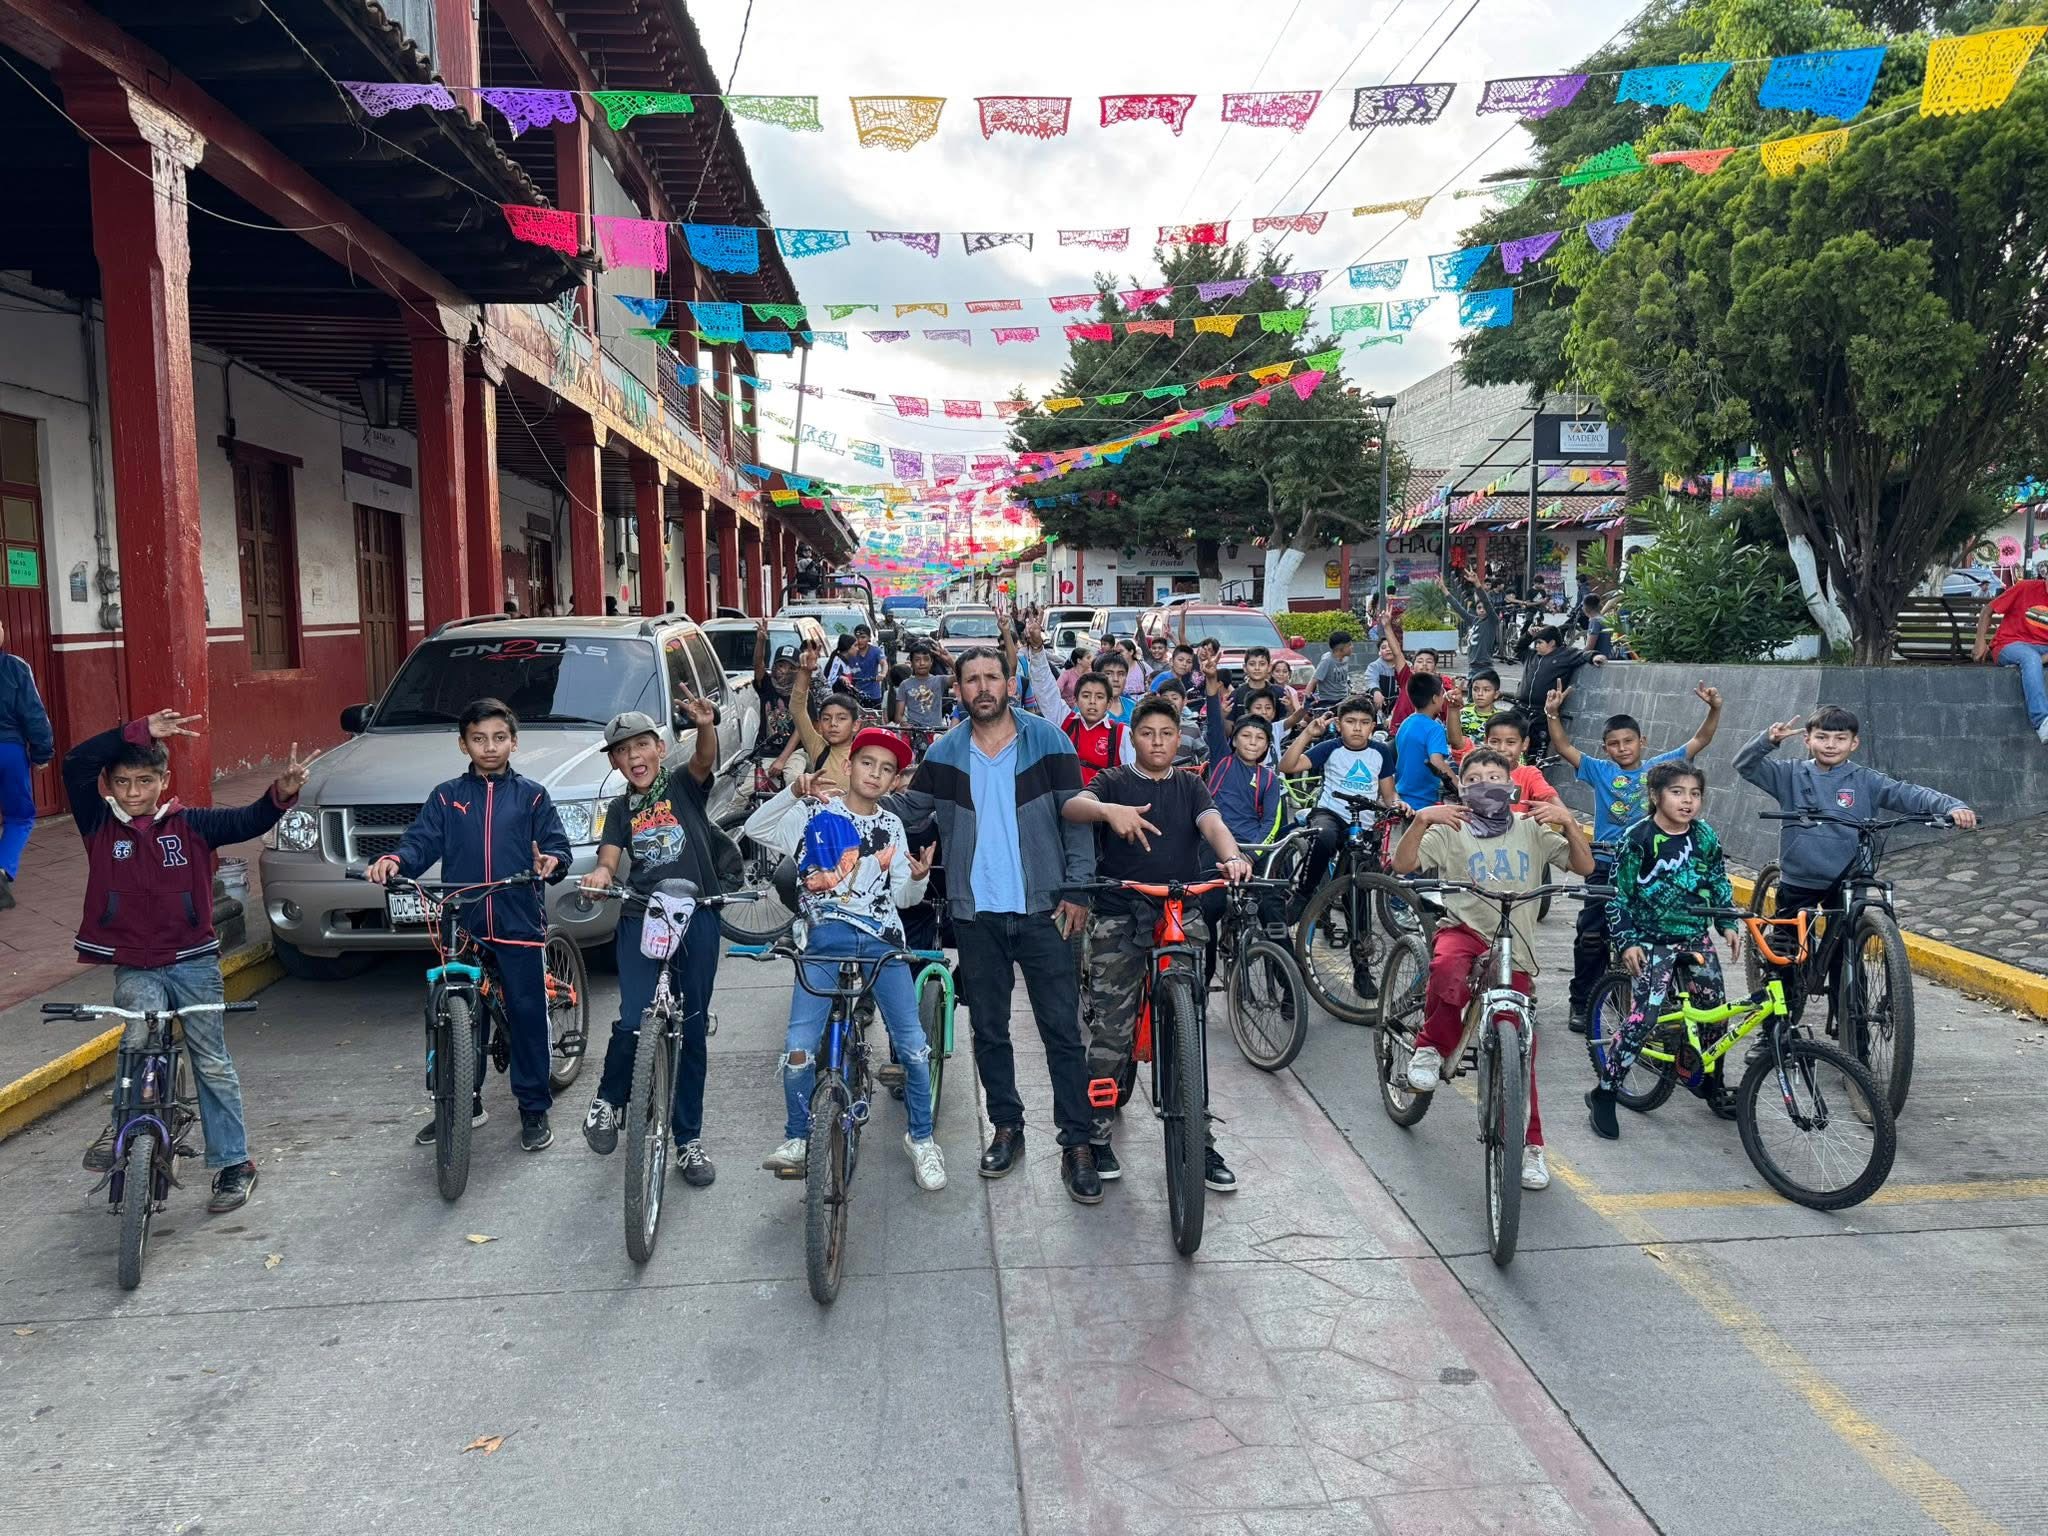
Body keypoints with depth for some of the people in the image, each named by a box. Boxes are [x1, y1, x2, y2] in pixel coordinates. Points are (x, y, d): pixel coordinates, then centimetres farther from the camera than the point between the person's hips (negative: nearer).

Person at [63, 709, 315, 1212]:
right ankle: (123, 1124, -2)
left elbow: (247, 822, -13)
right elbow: (76, 762, -14)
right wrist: (139, 731, -22)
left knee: (213, 1064, 6)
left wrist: (281, 793, -34)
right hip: (134, 967, 0)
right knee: (140, 1042, -27)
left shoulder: (189, 824, -2)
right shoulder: (100, 825, -1)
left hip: (193, 961, 0)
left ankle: (233, 1163, 14)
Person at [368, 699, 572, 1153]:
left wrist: (552, 860, -23)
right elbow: (421, 841, -2)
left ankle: (534, 1108, 17)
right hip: (462, 927, 2)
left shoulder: (532, 796, 6)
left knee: (527, 1017, 3)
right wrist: (395, 860, -23)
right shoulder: (447, 797, 8)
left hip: (520, 927, -1)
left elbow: (557, 844, 1)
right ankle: (462, 1104, 26)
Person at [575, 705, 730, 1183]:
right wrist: (601, 874, -28)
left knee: (692, 1028, 6)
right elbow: (609, 857, -3)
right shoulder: (620, 809, 12)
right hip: (640, 919, 1)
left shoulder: (684, 787, 4)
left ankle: (689, 1140, 18)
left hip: (697, 917, -1)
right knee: (633, 1022, -14)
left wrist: (706, 726, -40)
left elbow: (705, 759, -18)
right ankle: (608, 1100, 16)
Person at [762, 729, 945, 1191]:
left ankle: (921, 1139, 17)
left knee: (913, 1045, -2)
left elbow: (903, 898, 13)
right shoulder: (818, 814, 5)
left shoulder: (891, 826, 14)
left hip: (882, 940, 2)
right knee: (799, 1047, -9)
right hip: (827, 937, -2)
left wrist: (918, 877, -8)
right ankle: (796, 1141, 12)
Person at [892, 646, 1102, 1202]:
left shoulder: (1047, 741, -3)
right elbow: (907, 813, 8)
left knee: (1062, 1030, 0)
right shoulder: (944, 753, 5)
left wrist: (1075, 890, -8)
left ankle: (1077, 1144, 9)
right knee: (989, 1030, 12)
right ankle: (1007, 1128, 28)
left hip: (1043, 909, -3)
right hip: (976, 915, 3)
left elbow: (1075, 817, -3)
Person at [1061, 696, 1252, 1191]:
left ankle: (1200, 1141, 13)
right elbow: (1071, 806, -13)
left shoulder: (1190, 786, 14)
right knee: (1110, 1030, -1)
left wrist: (1232, 857, -29)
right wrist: (1110, 810, -35)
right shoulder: (1114, 782, 7)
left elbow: (1212, 823, -6)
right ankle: (1097, 1135, 13)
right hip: (1119, 918, -2)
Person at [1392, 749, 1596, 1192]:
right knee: (1448, 969, -39)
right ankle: (1432, 1047, -11)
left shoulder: (1531, 830, 9)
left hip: (1514, 950, 2)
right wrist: (1422, 819, -26)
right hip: (1465, 930, -2)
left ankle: (1531, 1144, 17)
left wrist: (1567, 822, -14)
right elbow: (1402, 865, -11)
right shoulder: (1450, 830, 2)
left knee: (1520, 1048, 0)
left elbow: (1584, 866, 2)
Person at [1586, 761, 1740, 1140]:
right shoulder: (1639, 838, -13)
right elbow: (1618, 895, -10)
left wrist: (1728, 924, 7)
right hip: (1653, 939, -5)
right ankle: (1603, 1094, -2)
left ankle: (1708, 1081, 32)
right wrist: (1627, 941, -14)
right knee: (1643, 1017, -14)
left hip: (1694, 937, 5)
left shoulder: (1705, 836, 2)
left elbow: (1719, 884, 16)